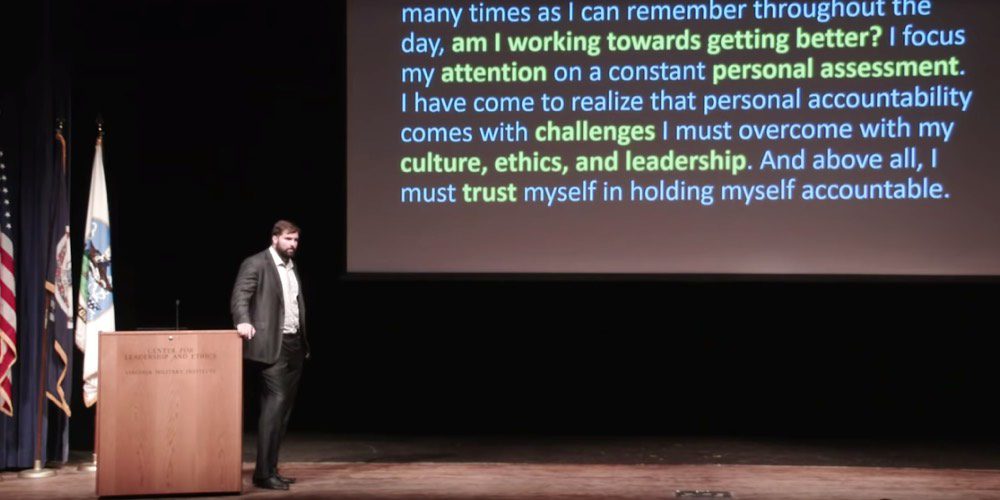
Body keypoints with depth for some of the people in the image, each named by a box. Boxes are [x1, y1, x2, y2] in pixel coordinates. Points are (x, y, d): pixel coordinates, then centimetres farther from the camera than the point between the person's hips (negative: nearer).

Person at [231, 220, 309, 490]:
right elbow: (239, 297, -16)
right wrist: (243, 321, -35)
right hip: (272, 345, -8)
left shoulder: (292, 266, 18)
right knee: (275, 403, -15)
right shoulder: (256, 264, -6)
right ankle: (264, 473, -13)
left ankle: (271, 469, 14)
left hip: (295, 344, 8)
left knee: (284, 407, 8)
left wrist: (304, 341, 15)